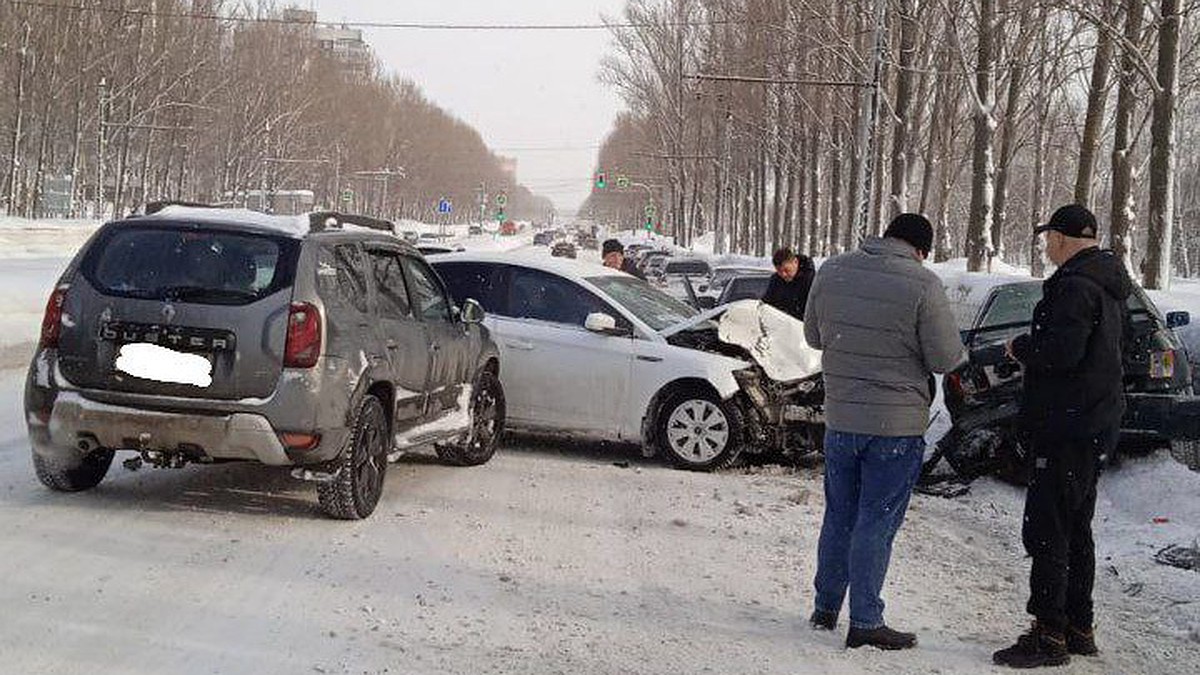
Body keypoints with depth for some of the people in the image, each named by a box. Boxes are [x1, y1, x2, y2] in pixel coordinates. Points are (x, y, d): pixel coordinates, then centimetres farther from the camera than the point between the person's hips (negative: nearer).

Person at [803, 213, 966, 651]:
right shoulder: (922, 285, -16)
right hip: (897, 424, -5)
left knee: (838, 516, 18)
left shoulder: (832, 271, 1)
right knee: (876, 524, 2)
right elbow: (946, 359, -12)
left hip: (840, 417, 5)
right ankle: (865, 622, 6)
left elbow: (813, 336, 13)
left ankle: (825, 607, 27)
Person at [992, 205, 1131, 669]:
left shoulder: (1075, 285, -18)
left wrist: (1020, 347, -9)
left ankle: (1049, 635, -7)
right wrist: (1032, 348, 14)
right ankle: (1079, 629, 24)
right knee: (1076, 530, 17)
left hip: (1066, 429, -10)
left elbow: (1060, 352, -27)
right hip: (1097, 424, 10)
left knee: (1046, 530, -7)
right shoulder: (1108, 285, 15)